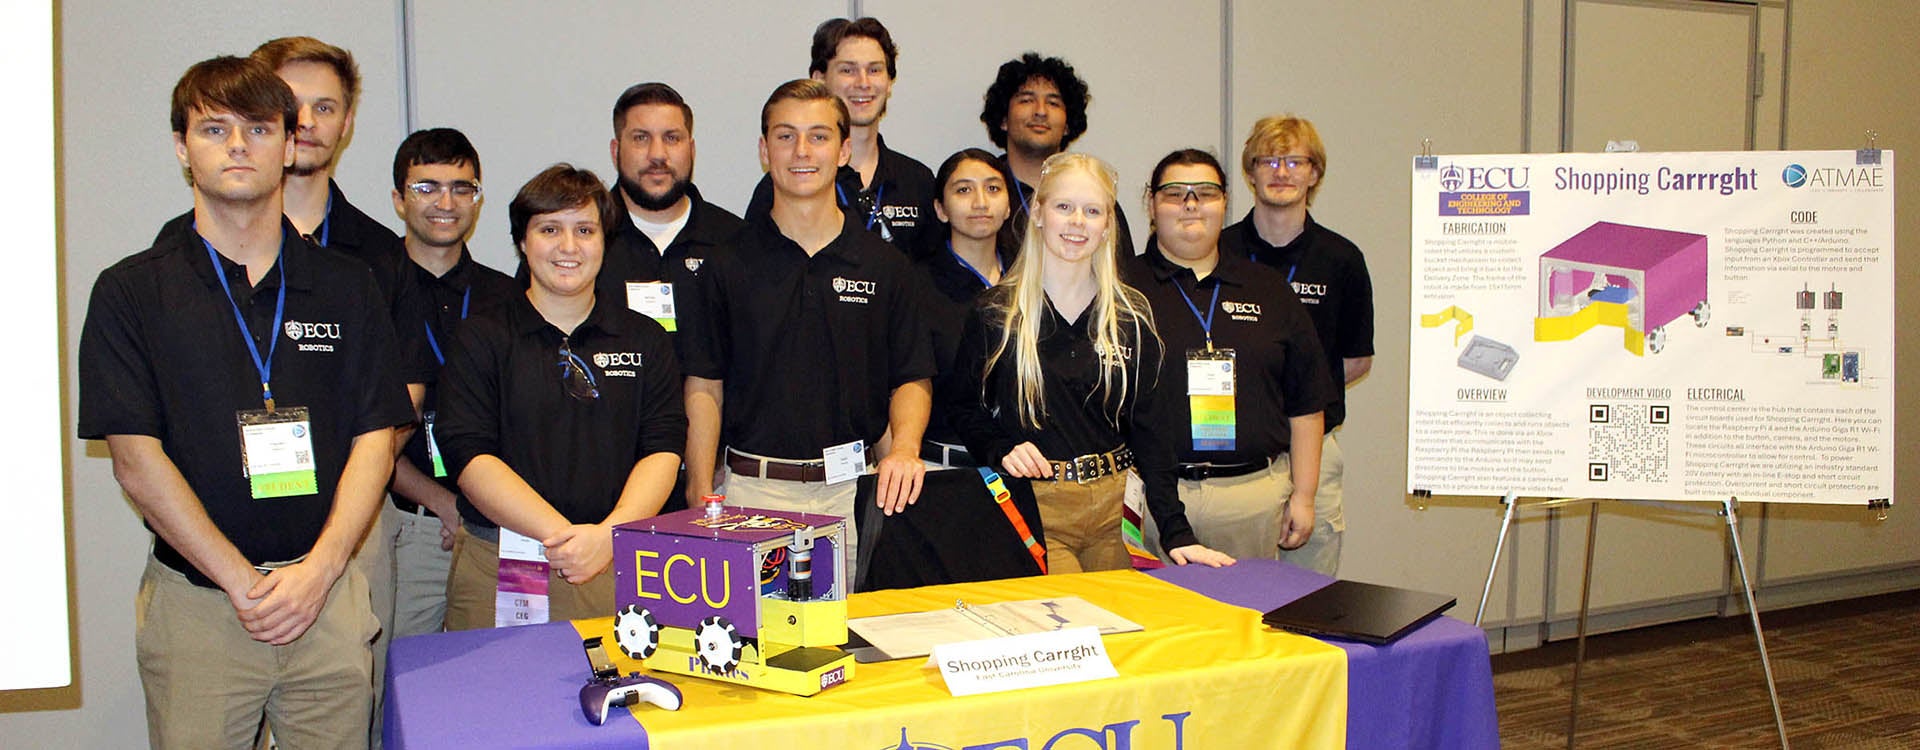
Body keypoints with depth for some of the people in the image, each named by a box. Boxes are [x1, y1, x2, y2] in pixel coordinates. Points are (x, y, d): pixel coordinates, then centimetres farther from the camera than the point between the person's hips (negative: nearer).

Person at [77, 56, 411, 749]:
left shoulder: (347, 287, 8)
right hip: (194, 604, -1)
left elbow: (375, 440, 3)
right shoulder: (131, 292, 1)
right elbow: (136, 459, -5)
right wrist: (244, 582, -11)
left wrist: (318, 571, -9)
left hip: (329, 598, 2)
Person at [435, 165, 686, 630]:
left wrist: (609, 536, -15)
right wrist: (562, 535, -17)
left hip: (620, 567, 1)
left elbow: (663, 451, 3)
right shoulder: (480, 339, 6)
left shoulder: (645, 340, 12)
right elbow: (469, 456, -4)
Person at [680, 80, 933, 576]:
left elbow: (912, 379, 8)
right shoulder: (727, 265, 4)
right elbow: (704, 388, 3)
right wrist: (702, 499, -5)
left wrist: (904, 446, -12)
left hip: (858, 489, 1)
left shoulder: (884, 266, 7)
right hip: (754, 491, -1)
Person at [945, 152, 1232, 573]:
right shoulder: (995, 313, 0)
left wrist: (1176, 532, -5)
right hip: (1035, 508, -3)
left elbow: (1151, 428, 3)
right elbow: (963, 407, 7)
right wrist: (1001, 450, -14)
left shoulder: (1131, 315, 6)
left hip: (1116, 505, 3)